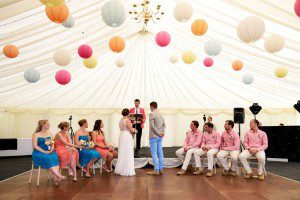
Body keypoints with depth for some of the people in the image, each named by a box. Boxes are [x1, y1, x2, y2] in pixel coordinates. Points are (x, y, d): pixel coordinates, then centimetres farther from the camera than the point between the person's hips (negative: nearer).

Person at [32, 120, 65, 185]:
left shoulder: (50, 134, 17)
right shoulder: (36, 134, 2)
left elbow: (52, 144, 12)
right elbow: (34, 146, -8)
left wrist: (51, 150, -9)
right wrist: (44, 151, -17)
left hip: (49, 152, 4)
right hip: (39, 153, -4)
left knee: (55, 157, -30)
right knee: (47, 159, -35)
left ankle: (55, 178, -41)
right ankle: (59, 176, -39)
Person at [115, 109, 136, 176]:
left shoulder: (121, 120, 11)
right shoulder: (127, 120, -15)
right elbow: (131, 130, -17)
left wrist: (132, 130, 17)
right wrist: (134, 129, 6)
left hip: (122, 136, 9)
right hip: (127, 137, -8)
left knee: (122, 153, 14)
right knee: (127, 154, -2)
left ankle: (120, 169, 22)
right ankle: (127, 170, 2)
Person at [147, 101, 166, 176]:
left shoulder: (151, 114, -12)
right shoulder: (160, 114, 12)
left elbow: (152, 125, -18)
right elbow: (164, 125, 14)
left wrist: (158, 133, -12)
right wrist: (162, 132, 3)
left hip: (153, 136, -8)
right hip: (160, 137, 8)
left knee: (154, 153, -3)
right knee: (160, 152, 11)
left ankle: (156, 170, -2)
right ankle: (161, 169, 18)